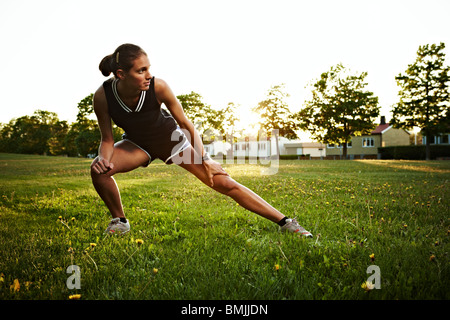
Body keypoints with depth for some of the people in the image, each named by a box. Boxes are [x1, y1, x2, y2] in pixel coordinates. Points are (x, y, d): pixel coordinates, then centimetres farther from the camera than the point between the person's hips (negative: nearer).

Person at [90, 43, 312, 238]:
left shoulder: (158, 87, -31)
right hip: (137, 143, 2)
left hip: (171, 138, -2)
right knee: (99, 169, -26)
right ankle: (119, 221, 3)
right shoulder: (102, 96, -26)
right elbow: (107, 139, -12)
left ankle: (286, 223, -2)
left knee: (224, 183, -10)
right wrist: (104, 158, -34)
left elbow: (185, 123, -17)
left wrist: (204, 160, -16)